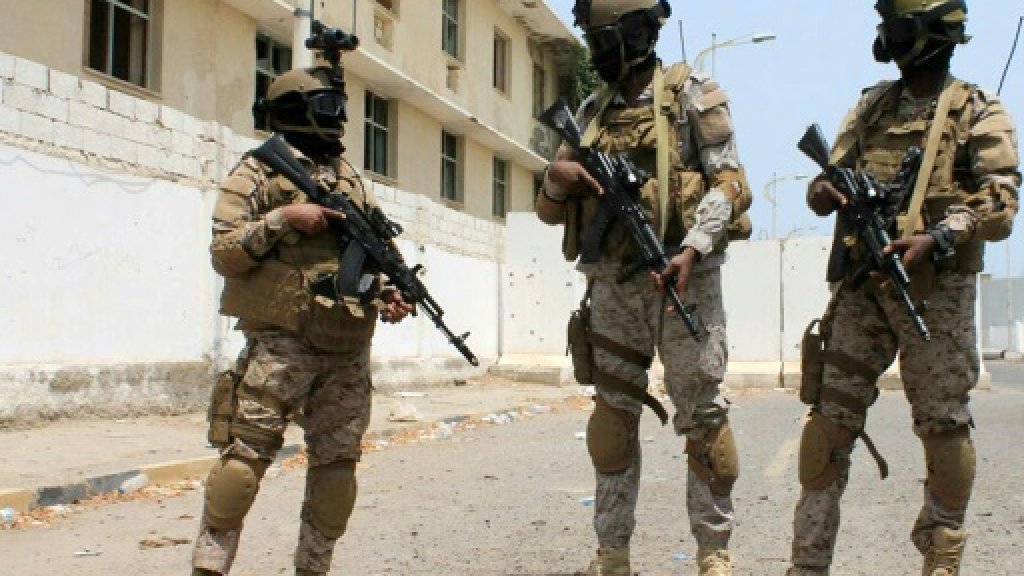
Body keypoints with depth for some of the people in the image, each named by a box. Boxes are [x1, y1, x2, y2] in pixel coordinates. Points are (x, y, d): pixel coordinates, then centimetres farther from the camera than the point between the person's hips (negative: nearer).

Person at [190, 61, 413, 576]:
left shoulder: (351, 179, 19)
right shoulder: (260, 170, 1)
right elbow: (224, 252, -7)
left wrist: (387, 294, 5)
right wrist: (284, 217, -16)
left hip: (349, 347, 6)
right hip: (281, 341, -6)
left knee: (337, 460, 7)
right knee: (247, 453, -10)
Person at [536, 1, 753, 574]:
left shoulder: (692, 95, 1)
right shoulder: (592, 112, 15)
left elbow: (729, 182, -8)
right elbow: (551, 211, 17)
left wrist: (692, 248, -23)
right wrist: (557, 176, -6)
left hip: (684, 277, -5)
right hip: (612, 285, 5)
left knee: (702, 414, -1)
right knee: (614, 415, 7)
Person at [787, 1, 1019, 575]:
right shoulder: (873, 106, 16)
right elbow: (834, 173, 17)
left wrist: (936, 238, -23)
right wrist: (824, 192, -7)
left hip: (936, 290, -4)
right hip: (861, 285, 4)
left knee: (943, 422, 2)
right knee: (831, 415, 1)